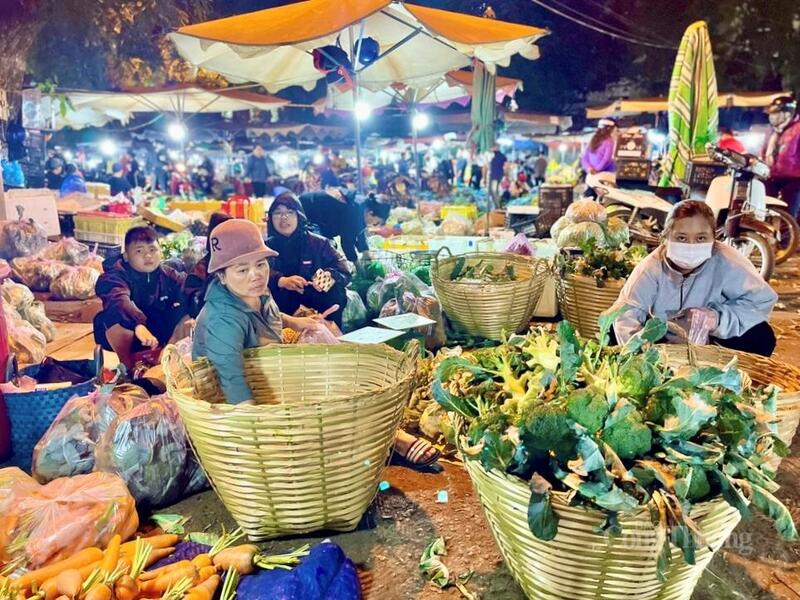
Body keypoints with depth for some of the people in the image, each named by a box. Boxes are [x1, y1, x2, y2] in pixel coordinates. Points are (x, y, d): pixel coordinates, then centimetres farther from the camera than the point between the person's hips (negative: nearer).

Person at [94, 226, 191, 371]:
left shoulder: (169, 275, -5)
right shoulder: (115, 276, -20)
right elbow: (119, 300, -42)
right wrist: (138, 325, -61)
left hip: (158, 333, 3)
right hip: (122, 336, -3)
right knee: (116, 314, -36)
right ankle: (129, 366, -13)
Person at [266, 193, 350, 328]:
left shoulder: (319, 243, 10)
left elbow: (343, 271, 0)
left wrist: (328, 276, -25)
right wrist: (282, 281, -30)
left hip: (316, 307, 0)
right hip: (283, 310, 0)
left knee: (334, 290, -27)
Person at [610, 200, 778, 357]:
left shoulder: (726, 262, -24)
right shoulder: (653, 266, -22)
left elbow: (763, 300, -24)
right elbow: (627, 310, -31)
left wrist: (718, 317, -40)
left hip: (712, 342, 0)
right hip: (663, 341, 0)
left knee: (762, 337, -24)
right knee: (612, 332, -19)